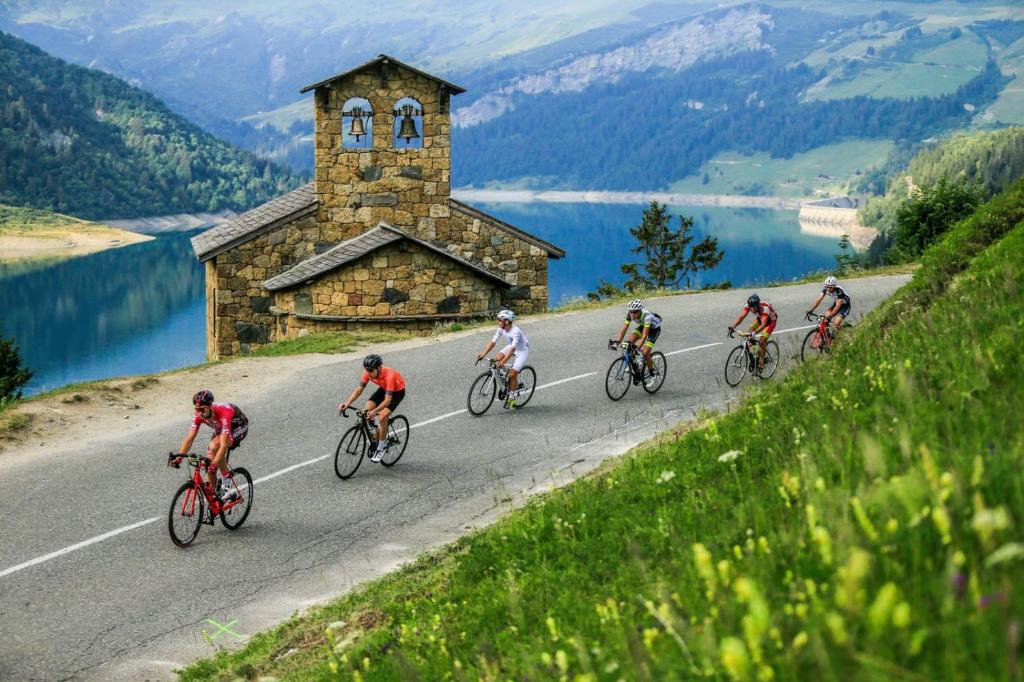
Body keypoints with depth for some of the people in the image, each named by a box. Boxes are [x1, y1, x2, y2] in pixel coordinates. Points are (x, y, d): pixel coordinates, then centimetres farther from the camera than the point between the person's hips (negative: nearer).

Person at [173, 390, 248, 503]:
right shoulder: (199, 415, -22)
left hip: (239, 427, -6)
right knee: (210, 460, -7)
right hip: (220, 428, 7)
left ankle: (228, 484, -18)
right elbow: (190, 438, -20)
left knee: (214, 447, -31)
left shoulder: (223, 414, -41)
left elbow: (224, 445, -45)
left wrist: (214, 465, -54)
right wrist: (179, 457, -33)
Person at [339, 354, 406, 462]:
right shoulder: (368, 372, -23)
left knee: (383, 417, -23)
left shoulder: (389, 375, -40)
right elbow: (359, 389, -18)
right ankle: (375, 438, 8)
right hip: (383, 388, 6)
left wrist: (375, 411, -57)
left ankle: (380, 448, -7)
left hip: (397, 391, -6)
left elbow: (387, 400, -43)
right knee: (366, 411, -12)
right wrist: (347, 403, -33)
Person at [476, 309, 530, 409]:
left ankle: (512, 398, 5)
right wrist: (484, 353, -29)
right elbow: (493, 342, -16)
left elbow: (513, 348, -42)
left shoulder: (515, 331, -35)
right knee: (498, 358, -19)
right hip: (510, 347, 7)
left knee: (512, 374, -16)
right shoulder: (501, 329, -13)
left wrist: (503, 361, -51)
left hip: (522, 350, -7)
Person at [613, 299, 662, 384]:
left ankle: (652, 371, 7)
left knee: (645, 353, -17)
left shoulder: (646, 315, -40)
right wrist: (617, 342, -36)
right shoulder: (629, 314, -25)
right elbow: (623, 329, -24)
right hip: (643, 325, 6)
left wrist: (638, 347, -53)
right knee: (630, 341, -19)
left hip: (654, 328, -6)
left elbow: (645, 335, -43)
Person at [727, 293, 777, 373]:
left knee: (761, 342, -17)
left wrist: (754, 332, -66)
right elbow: (741, 317, -33)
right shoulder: (748, 306, -27)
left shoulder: (764, 308, -41)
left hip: (771, 320, -6)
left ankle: (761, 364, -3)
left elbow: (763, 324, -50)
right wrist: (732, 327, -47)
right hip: (760, 318, 6)